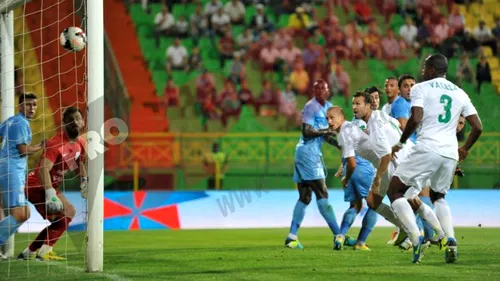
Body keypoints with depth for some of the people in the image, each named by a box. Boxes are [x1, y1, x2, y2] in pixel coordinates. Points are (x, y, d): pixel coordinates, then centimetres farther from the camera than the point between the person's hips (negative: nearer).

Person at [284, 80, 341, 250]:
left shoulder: (328, 107, 17)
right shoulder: (311, 107, -10)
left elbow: (325, 135, 18)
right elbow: (306, 131, -16)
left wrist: (340, 145, 5)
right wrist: (326, 131, -16)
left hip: (315, 153, 10)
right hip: (308, 151, -10)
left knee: (305, 197, 9)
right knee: (322, 193, -11)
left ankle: (292, 237, 8)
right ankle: (338, 235, -13)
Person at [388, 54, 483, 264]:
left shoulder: (421, 89, 2)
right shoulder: (460, 93, 18)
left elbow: (415, 119, -12)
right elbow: (477, 127, 15)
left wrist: (401, 143, 2)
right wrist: (465, 149, 31)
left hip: (427, 149, -6)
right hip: (450, 154, 6)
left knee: (395, 192, 6)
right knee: (438, 197, 27)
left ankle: (416, 238, -15)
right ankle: (450, 240, 2)